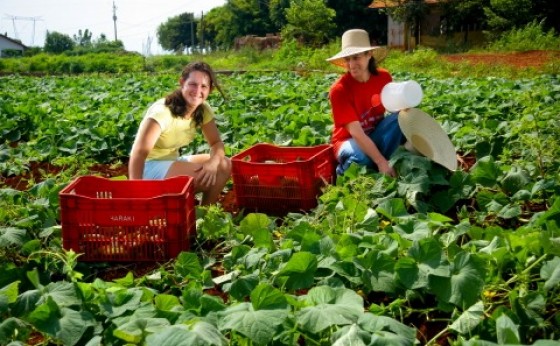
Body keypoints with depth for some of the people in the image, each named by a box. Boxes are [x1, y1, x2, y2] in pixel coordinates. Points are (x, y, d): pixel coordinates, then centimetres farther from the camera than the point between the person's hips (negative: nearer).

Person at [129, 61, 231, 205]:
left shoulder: (203, 109, -3)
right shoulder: (163, 111, -25)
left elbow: (216, 143, -2)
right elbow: (139, 152, -33)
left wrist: (213, 162, -27)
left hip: (173, 162, 8)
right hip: (150, 167, -7)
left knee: (225, 165, -11)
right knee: (208, 175, -25)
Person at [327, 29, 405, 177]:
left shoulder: (384, 77, -8)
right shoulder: (339, 89, -23)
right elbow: (355, 132, -28)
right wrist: (381, 162, -34)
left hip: (376, 135, 4)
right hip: (350, 141, -4)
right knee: (362, 157, -39)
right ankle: (344, 171, -3)